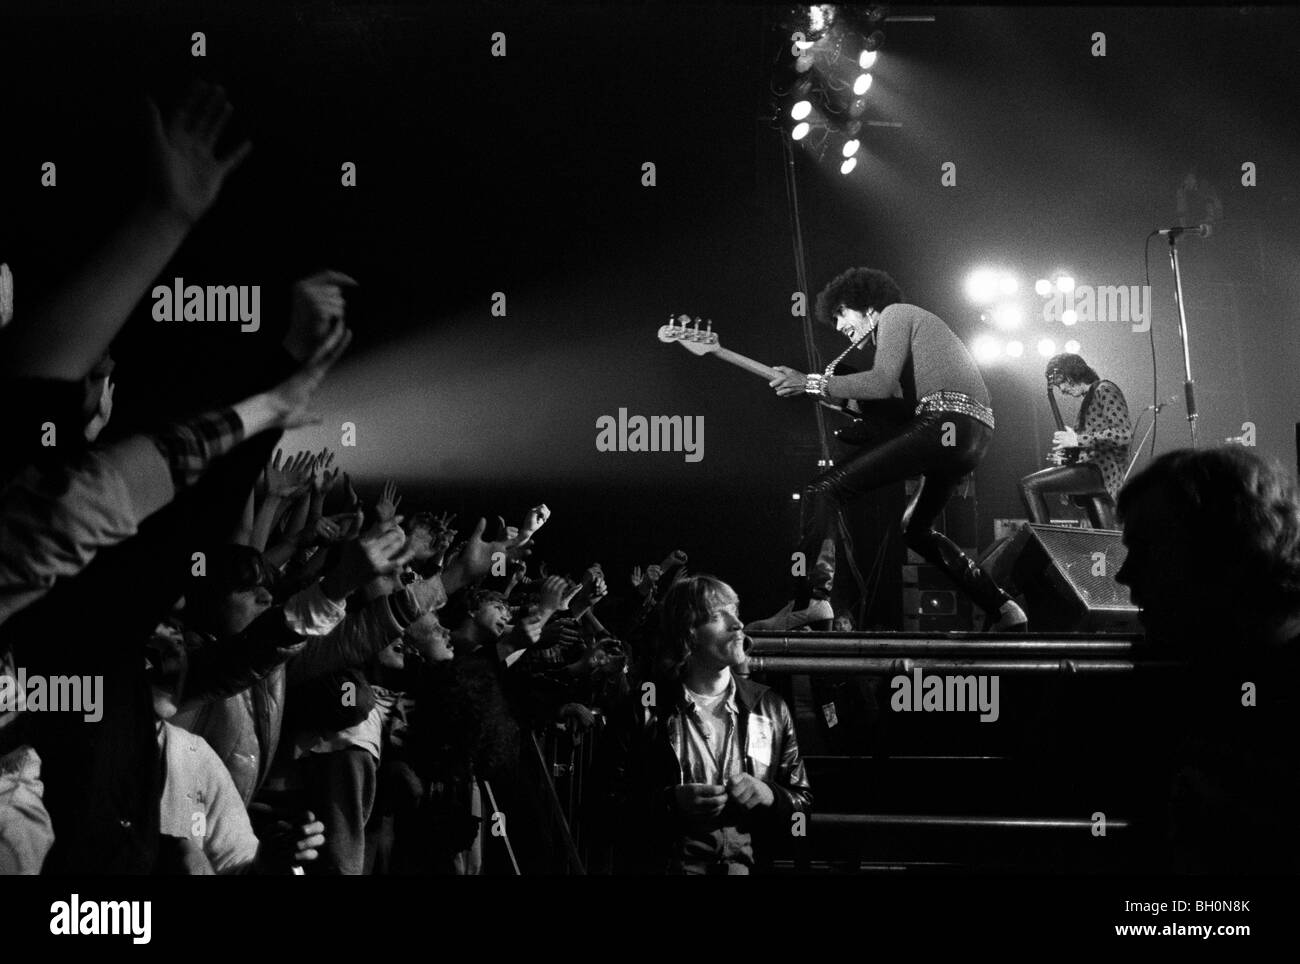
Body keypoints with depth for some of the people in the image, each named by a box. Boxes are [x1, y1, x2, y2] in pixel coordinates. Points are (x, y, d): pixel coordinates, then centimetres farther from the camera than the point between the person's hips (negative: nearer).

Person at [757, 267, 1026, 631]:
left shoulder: (895, 313, 5)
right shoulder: (914, 324, 34)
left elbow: (882, 383, -12)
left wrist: (811, 384, -9)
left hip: (944, 423, -10)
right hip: (978, 435, 10)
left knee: (821, 490, -12)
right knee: (916, 526, 29)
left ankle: (811, 599, -28)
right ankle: (1001, 608, 23)